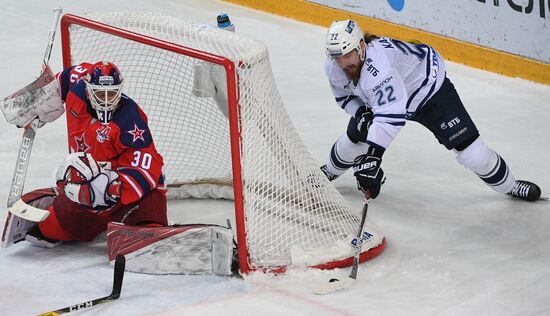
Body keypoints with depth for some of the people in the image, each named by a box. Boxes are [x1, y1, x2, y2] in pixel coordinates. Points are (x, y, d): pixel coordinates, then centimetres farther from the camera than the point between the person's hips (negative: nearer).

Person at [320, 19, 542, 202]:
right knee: (354, 136, 1)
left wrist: (372, 157, -57)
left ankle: (509, 185, 7)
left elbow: (391, 116, -52)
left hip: (428, 86, -7)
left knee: (466, 144, -13)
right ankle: (329, 172, 33)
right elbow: (345, 96, 3)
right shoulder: (334, 68, -19)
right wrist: (361, 112, -18)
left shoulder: (378, 64, -44)